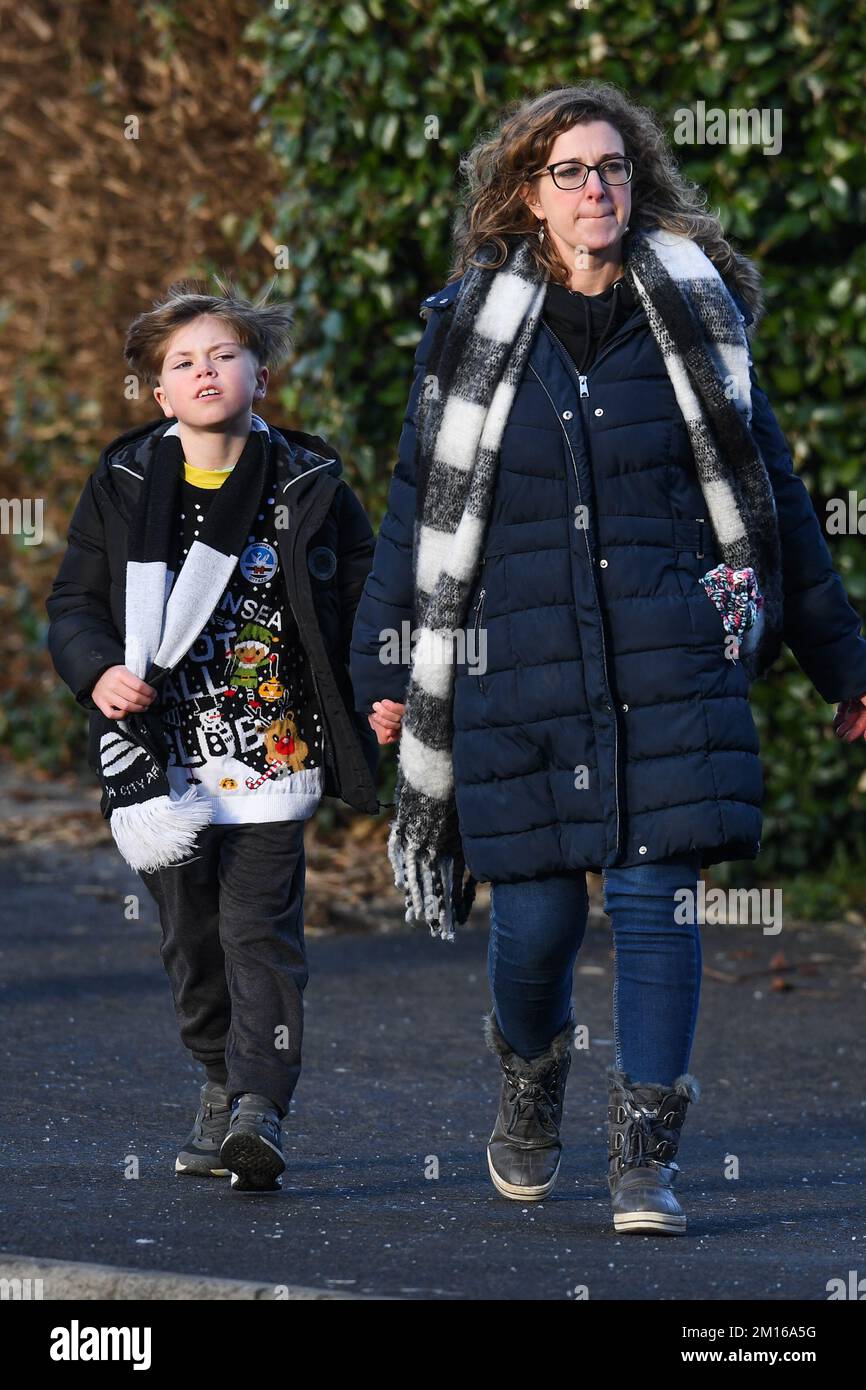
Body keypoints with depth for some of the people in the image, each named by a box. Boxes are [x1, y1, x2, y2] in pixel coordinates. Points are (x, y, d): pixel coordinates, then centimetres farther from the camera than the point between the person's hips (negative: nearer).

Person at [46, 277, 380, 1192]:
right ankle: (221, 1083, 29)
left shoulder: (309, 487, 1)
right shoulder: (123, 487, 5)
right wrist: (98, 672, -12)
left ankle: (258, 1109, -16)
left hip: (272, 756, -3)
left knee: (259, 927, -11)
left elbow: (362, 602, 6)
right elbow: (74, 603, 9)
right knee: (189, 935, 10)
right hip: (164, 759, 3)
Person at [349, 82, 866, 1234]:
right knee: (536, 915, 1)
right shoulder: (472, 331, 6)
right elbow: (419, 502, 11)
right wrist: (384, 666, 10)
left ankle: (645, 1159, 0)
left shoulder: (694, 320, 7)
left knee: (656, 900, -7)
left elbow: (773, 497, 13)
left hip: (670, 665, 0)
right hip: (518, 664, 0)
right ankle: (530, 1081, 32)